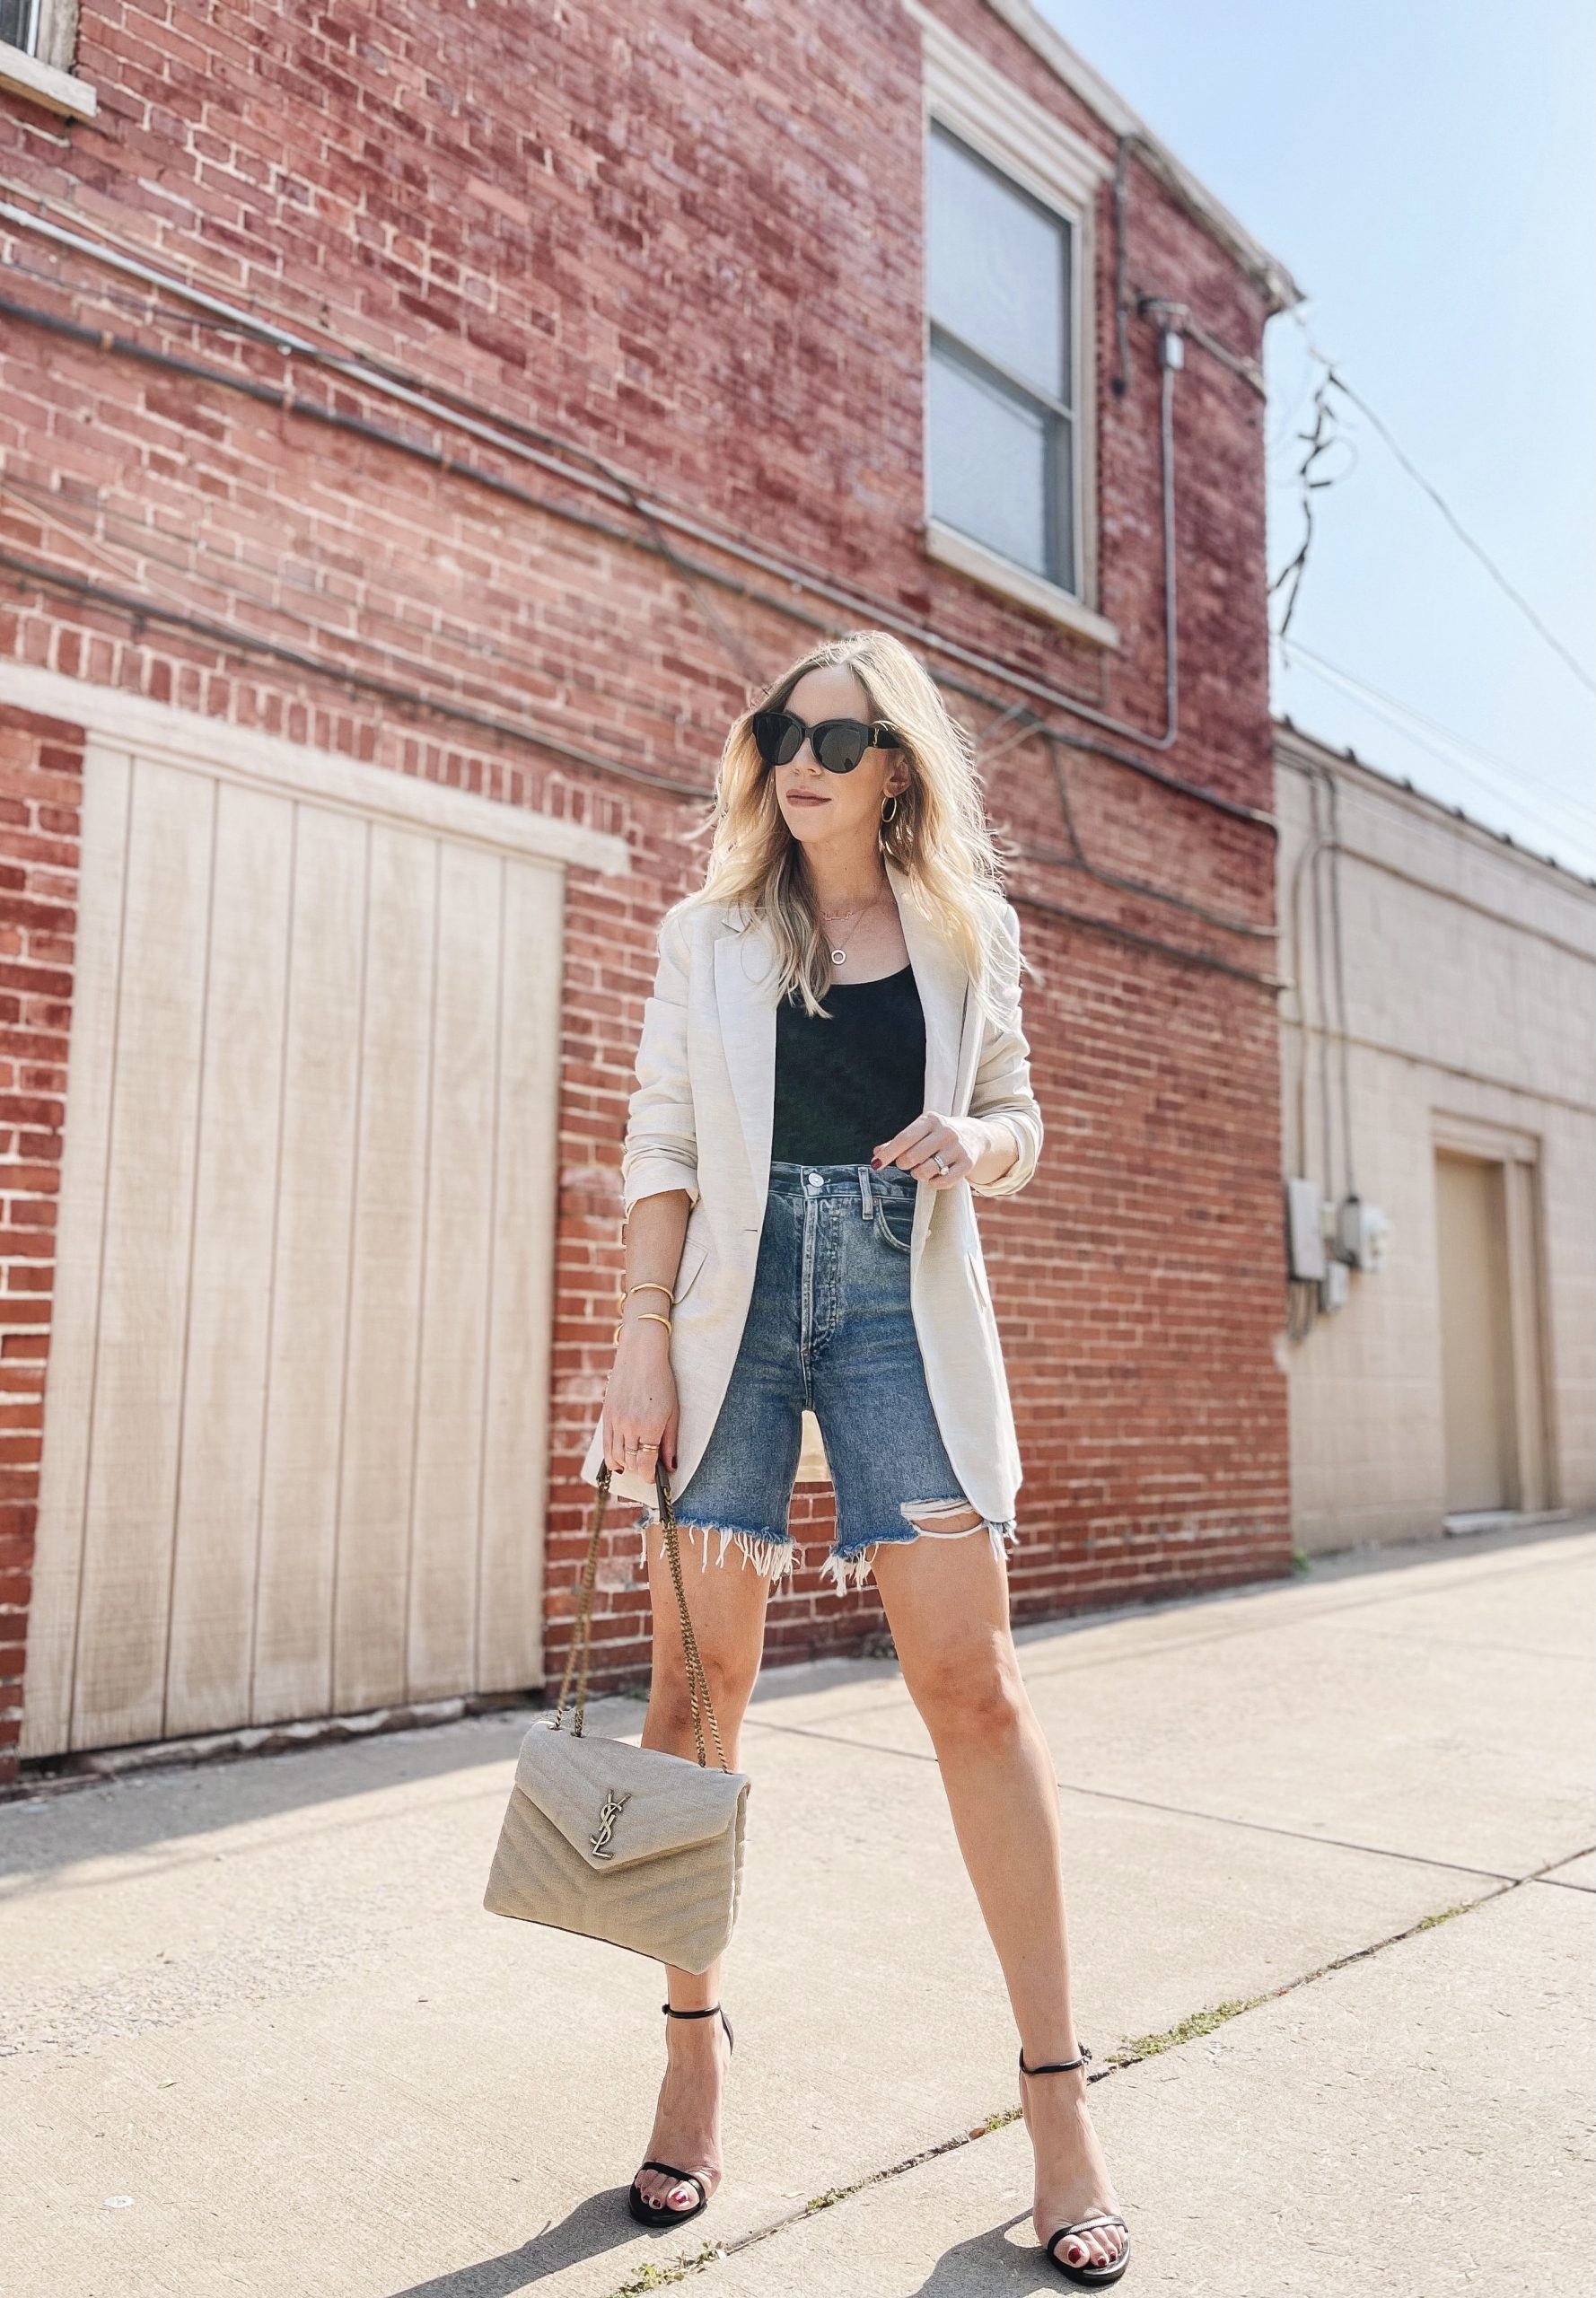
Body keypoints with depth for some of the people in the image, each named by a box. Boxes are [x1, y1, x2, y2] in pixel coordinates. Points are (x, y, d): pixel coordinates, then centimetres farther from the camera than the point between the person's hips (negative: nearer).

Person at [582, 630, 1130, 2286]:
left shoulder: (969, 932, 11)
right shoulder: (709, 933, 10)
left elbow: (1018, 1124, 16)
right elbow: (660, 1146, 5)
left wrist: (972, 1138, -9)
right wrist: (642, 1344, -5)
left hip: (903, 1301, 0)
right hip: (734, 1295, 1)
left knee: (970, 1680, -6)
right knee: (700, 1675, 2)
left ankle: (1055, 2091, 8)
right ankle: (695, 2044, 21)